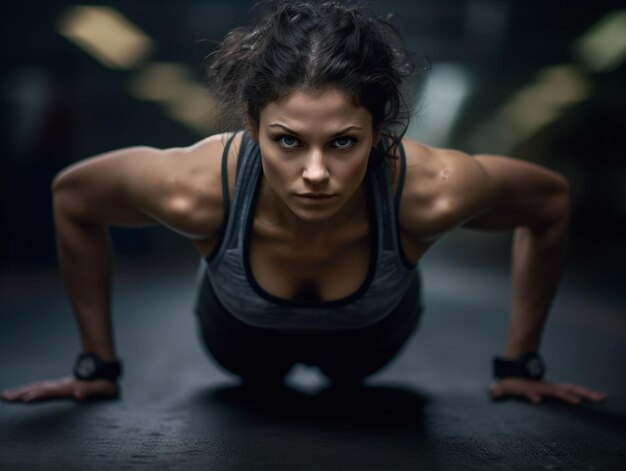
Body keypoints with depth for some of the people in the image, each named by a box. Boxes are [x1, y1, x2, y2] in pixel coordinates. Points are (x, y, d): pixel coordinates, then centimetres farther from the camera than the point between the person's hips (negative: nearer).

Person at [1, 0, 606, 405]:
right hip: (242, 336, 0)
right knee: (254, 377, 38)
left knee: (351, 374, 39)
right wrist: (97, 364, -14)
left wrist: (520, 363, -13)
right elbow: (72, 195, -21)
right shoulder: (196, 190, -45)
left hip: (374, 335, 1)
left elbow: (549, 200, -21)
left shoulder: (431, 192, -45)